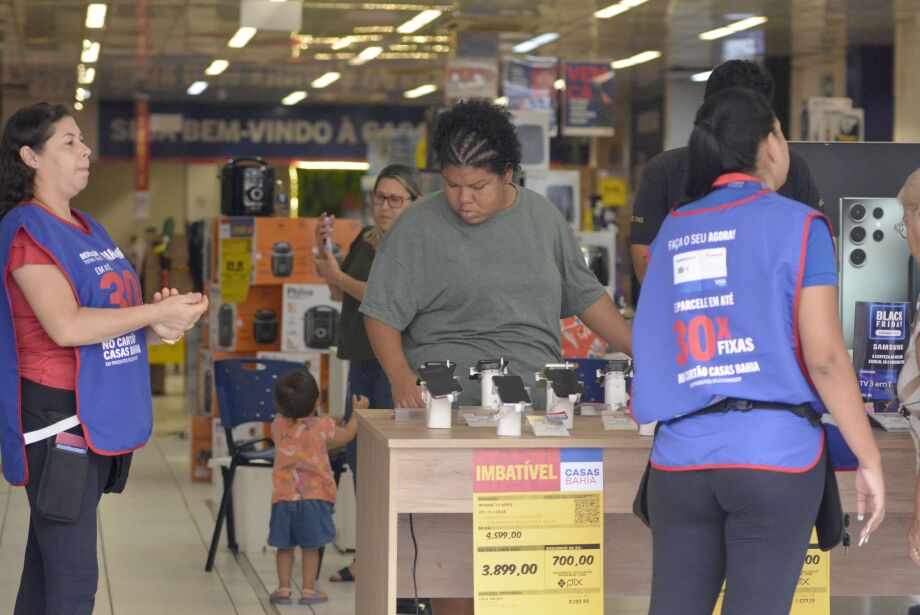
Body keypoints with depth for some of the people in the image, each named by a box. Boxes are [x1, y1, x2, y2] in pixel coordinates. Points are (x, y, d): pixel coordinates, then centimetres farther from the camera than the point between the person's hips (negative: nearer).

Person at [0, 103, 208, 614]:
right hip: (57, 416, -9)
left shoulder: (87, 229, 17)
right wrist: (158, 312, -15)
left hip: (103, 415, 9)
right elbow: (65, 325, -21)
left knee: (47, 565, 14)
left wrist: (158, 328, 0)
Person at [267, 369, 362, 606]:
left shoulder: (278, 425, -2)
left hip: (284, 497, 2)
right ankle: (308, 590, 7)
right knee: (310, 547, 6)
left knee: (284, 546, 10)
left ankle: (284, 588, 11)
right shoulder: (322, 426, -8)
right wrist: (358, 410, 20)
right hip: (314, 497, -2)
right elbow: (347, 435, 9)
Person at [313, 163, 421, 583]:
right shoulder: (365, 240, 15)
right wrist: (324, 249, 5)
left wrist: (338, 276, -14)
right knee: (357, 456, 11)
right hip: (362, 360, 9)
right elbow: (339, 294, 18)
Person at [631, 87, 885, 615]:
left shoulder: (671, 232, 13)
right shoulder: (797, 224, -3)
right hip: (773, 455, -4)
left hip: (681, 457, 5)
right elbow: (825, 358, -9)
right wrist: (870, 460, -4)